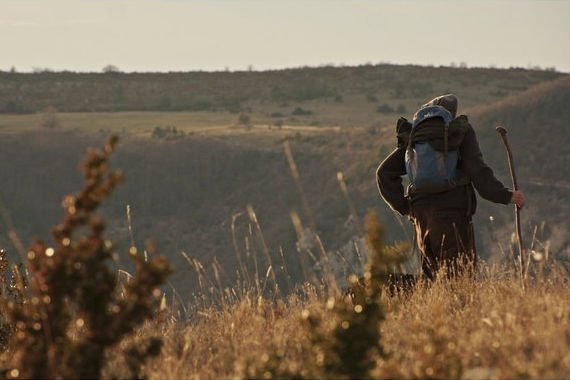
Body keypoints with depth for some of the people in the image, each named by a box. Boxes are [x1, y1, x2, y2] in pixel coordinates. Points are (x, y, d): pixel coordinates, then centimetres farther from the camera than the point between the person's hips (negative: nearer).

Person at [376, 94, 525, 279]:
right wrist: (506, 196, -5)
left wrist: (404, 206, 12)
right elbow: (478, 171, -9)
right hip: (453, 214, -5)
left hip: (422, 215, 5)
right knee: (462, 277, -6)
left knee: (433, 275, 14)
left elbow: (385, 172, 12)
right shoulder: (461, 132, 2)